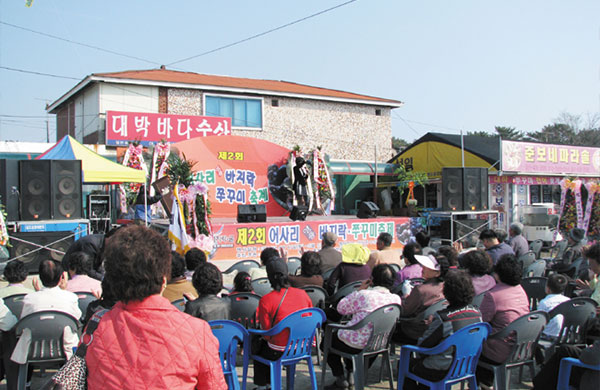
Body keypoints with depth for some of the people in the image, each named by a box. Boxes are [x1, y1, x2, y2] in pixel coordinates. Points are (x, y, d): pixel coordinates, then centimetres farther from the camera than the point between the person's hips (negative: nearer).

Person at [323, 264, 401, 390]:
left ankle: (340, 378, 14)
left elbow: (341, 308, -6)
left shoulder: (362, 295, -21)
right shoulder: (396, 299, -7)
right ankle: (351, 374, 29)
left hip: (356, 345, -6)